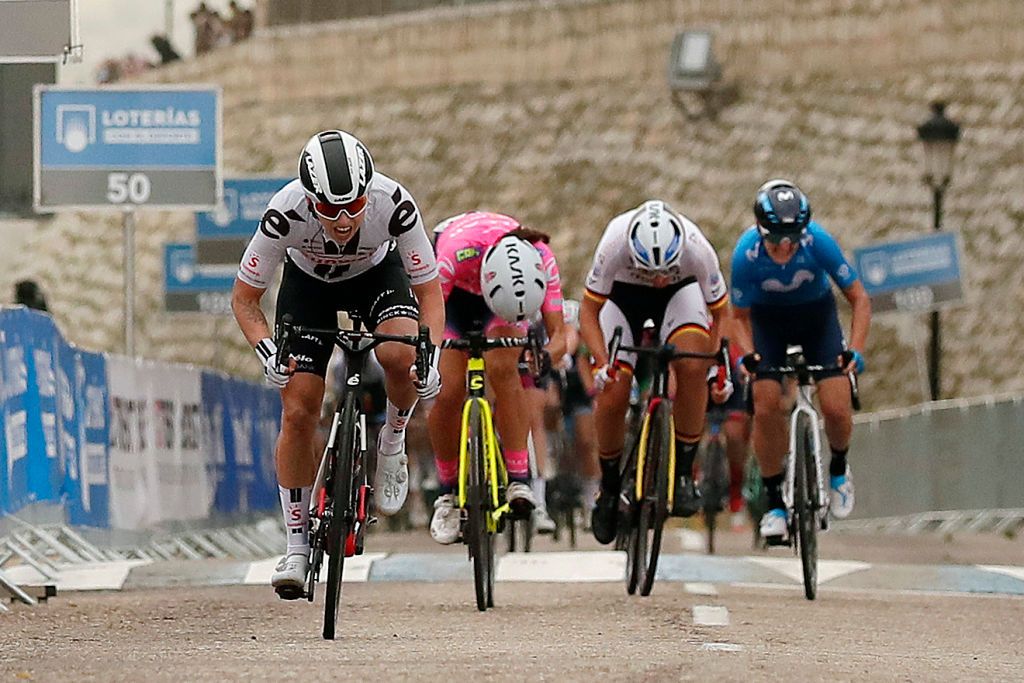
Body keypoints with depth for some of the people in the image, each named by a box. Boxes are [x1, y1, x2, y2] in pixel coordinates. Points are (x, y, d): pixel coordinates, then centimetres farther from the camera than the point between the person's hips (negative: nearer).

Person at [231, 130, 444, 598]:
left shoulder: (394, 204, -36)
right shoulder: (286, 212, -36)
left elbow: (429, 291, -22)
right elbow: (244, 298, -22)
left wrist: (431, 357, -38)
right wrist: (267, 352, -39)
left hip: (376, 273, 0)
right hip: (308, 282, 0)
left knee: (401, 356, -32)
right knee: (298, 413, -11)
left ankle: (392, 444, -1)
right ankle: (297, 543, 4)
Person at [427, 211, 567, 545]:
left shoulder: (542, 260, -36)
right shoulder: (457, 254, -43)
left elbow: (558, 334, -31)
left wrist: (546, 355, -51)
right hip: (454, 291, -1)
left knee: (502, 368, -28)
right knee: (448, 392, -13)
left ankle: (519, 480, -24)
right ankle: (447, 494, 8)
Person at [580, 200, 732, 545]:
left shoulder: (698, 251, -35)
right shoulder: (615, 245, -37)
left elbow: (720, 312, -16)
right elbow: (588, 311, -23)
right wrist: (602, 362, -37)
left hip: (679, 292, 0)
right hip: (623, 294, 0)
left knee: (693, 365, -29)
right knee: (612, 395, -14)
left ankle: (683, 475, -16)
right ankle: (609, 487, 12)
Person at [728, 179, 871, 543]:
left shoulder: (818, 241, -33)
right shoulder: (747, 253, -31)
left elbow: (859, 298, -22)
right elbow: (740, 315, -15)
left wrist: (855, 350, -34)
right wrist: (747, 355, -33)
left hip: (816, 314, 0)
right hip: (768, 319, 0)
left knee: (836, 407, -14)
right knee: (767, 406, -16)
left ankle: (839, 468, 19)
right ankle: (774, 502, 0)